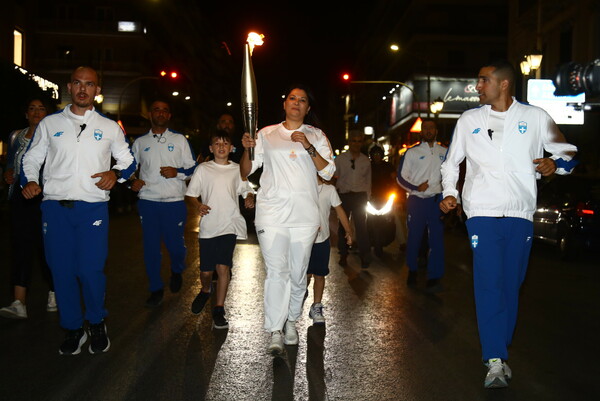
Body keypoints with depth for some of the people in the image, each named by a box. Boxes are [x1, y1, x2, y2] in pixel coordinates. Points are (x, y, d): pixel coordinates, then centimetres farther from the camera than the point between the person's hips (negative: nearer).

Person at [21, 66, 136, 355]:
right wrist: (30, 180, -3)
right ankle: (72, 330, 20)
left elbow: (129, 161, 17)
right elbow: (32, 158, 17)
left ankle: (97, 325, 17)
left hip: (93, 208, -1)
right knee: (61, 271, 4)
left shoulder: (110, 128, 12)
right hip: (55, 207, 1)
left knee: (90, 270, -7)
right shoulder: (50, 124, 12)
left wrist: (115, 173, -4)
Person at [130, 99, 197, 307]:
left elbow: (192, 167, 6)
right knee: (151, 245, 4)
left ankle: (177, 271, 34)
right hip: (147, 200, 2)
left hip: (174, 201, -2)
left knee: (175, 243, 1)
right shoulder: (140, 142, 11)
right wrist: (132, 180, 0)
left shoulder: (179, 140, 7)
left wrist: (177, 172, -13)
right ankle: (156, 288, 18)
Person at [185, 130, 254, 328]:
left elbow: (246, 190, 16)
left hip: (230, 225, 0)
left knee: (223, 268, -9)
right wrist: (198, 206, -13)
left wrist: (249, 199, -6)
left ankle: (218, 310, 3)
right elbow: (191, 193, 6)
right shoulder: (203, 169, 5)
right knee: (206, 270, 5)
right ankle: (205, 291, 40)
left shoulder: (237, 169, 8)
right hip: (208, 225, 0)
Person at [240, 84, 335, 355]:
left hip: (305, 215, 1)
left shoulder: (317, 136, 11)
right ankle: (275, 331, -4)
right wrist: (247, 149, -13)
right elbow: (246, 172, 7)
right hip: (272, 214, -1)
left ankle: (291, 321, 26)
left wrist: (308, 147, -13)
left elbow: (328, 172, -2)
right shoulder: (267, 134, 10)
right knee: (276, 271, -9)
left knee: (298, 272, 8)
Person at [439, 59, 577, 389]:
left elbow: (567, 151, 12)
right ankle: (496, 362, -7)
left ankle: (500, 354, 21)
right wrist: (448, 193, 3)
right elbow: (451, 162, 18)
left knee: (511, 287, 7)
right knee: (489, 286, -9)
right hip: (482, 213, 0)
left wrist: (556, 163, -11)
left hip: (520, 215, 1)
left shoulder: (535, 117, 6)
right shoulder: (469, 120, 10)